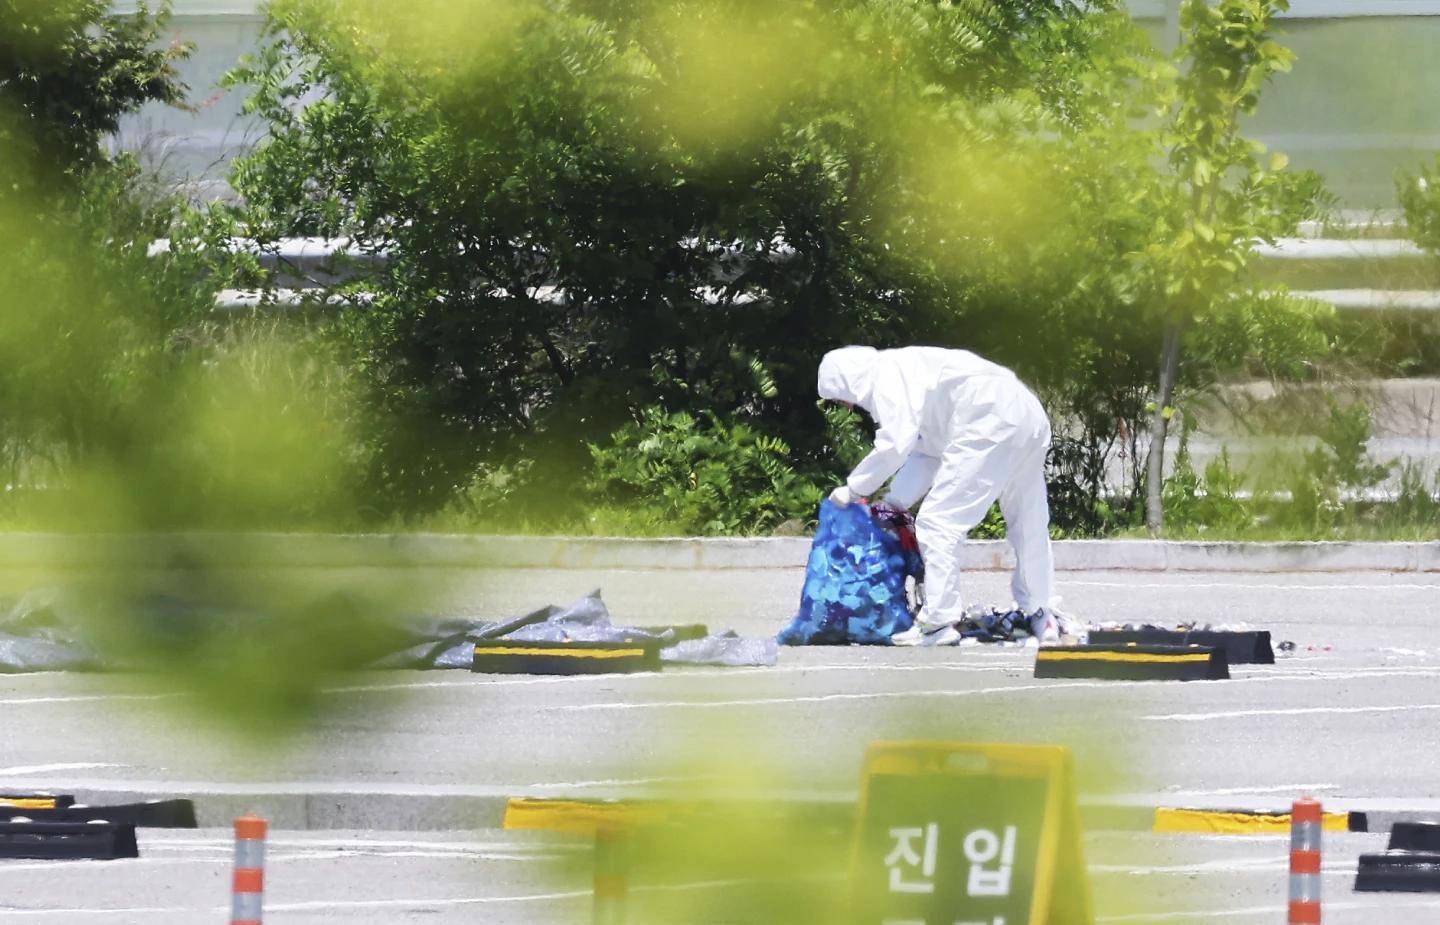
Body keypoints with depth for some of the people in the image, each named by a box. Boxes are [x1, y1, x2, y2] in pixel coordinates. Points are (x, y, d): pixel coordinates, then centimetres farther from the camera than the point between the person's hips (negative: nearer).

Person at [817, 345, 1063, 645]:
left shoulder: (887, 376, -5)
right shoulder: (906, 371, 25)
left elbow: (895, 445, -14)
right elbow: (925, 453, 25)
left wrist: (854, 488, -3)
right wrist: (894, 502, 18)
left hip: (990, 421, -10)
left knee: (938, 520, -5)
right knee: (1028, 524, 22)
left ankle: (938, 620, -6)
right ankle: (1042, 616, 34)